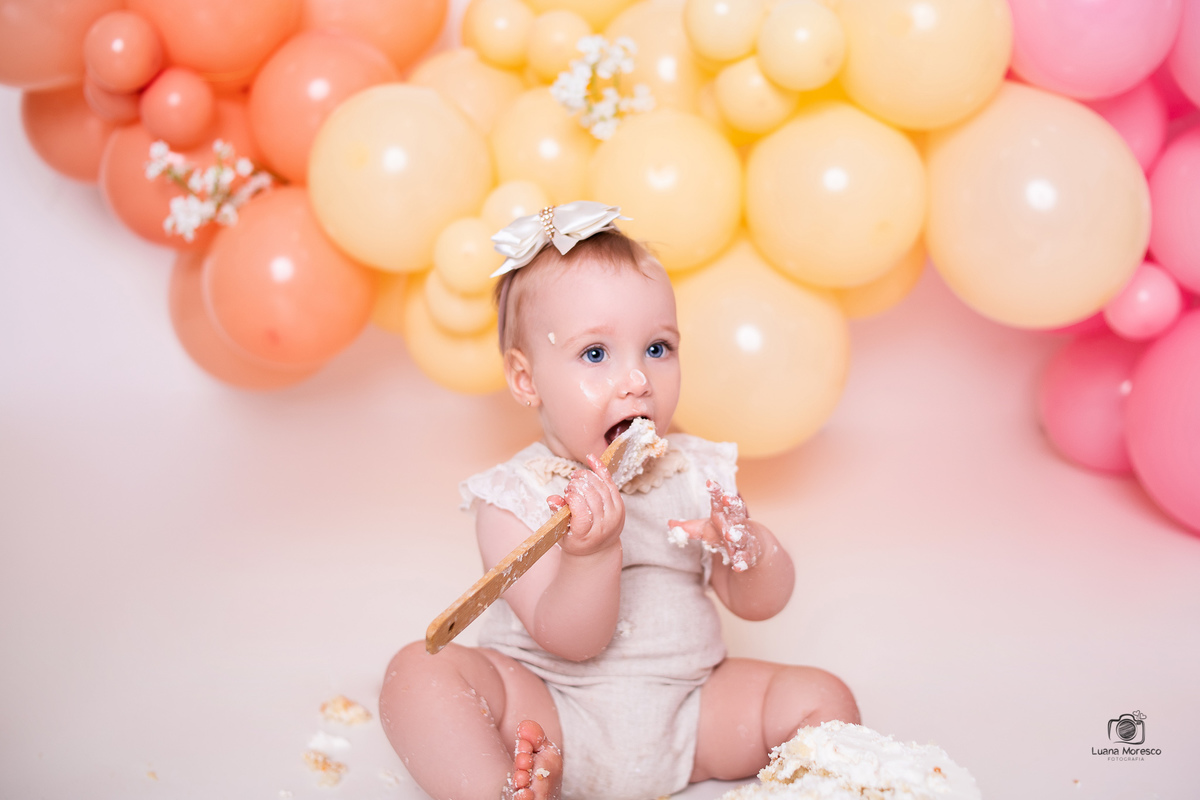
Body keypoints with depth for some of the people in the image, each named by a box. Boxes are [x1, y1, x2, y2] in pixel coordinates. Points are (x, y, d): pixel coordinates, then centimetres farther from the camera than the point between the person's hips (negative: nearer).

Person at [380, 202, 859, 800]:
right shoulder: (516, 496, -11)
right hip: (547, 719, -3)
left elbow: (763, 603, 1)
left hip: (686, 717, 3)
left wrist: (749, 548, -23)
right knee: (421, 670, -24)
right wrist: (594, 553, -38)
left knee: (823, 700, -14)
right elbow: (570, 641, -18)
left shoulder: (699, 473, 1)